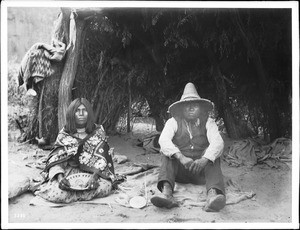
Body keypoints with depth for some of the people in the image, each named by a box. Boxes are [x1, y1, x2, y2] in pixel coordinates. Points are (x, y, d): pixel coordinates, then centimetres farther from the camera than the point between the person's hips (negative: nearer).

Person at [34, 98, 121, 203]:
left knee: (105, 187, -31)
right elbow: (56, 159, -5)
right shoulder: (64, 134, 5)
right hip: (68, 173, -1)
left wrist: (94, 176, -26)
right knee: (55, 193, -31)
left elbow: (101, 159, -7)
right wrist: (60, 177, -27)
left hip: (92, 173, 1)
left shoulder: (98, 132, 4)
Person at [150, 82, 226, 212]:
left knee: (212, 154, -25)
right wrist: (181, 158, -35)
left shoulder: (208, 122, 5)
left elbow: (218, 142, -14)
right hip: (179, 170, 0)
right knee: (167, 152, -24)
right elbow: (163, 140, -17)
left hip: (201, 171, 0)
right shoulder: (173, 122, 3)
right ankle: (166, 193, -48)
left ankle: (213, 194, -49)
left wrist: (204, 160, -35)